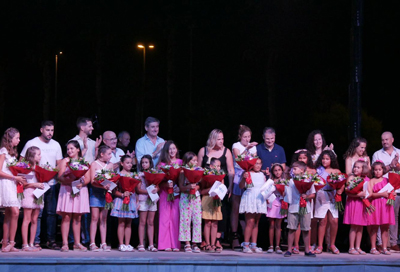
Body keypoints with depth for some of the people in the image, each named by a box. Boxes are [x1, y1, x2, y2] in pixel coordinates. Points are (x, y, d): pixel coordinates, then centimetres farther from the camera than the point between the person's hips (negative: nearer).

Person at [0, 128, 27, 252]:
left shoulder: (12, 152, 20)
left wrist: (19, 178, 3)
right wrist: (15, 177, -13)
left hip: (13, 184, 9)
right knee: (15, 212, -18)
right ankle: (11, 243, -15)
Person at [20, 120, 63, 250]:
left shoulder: (56, 145, 12)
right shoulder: (31, 143, 0)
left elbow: (59, 164, 15)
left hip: (52, 183, 4)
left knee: (52, 212, 5)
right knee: (37, 213, -5)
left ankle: (51, 240, 11)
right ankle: (36, 241, -1)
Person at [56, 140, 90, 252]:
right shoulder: (64, 161, 8)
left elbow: (87, 178, 4)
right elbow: (60, 177, -4)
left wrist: (81, 183, -16)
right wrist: (70, 181, -21)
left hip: (81, 191, 2)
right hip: (67, 190, -2)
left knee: (77, 217, 4)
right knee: (66, 217, -7)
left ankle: (77, 243, 8)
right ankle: (65, 243, -8)